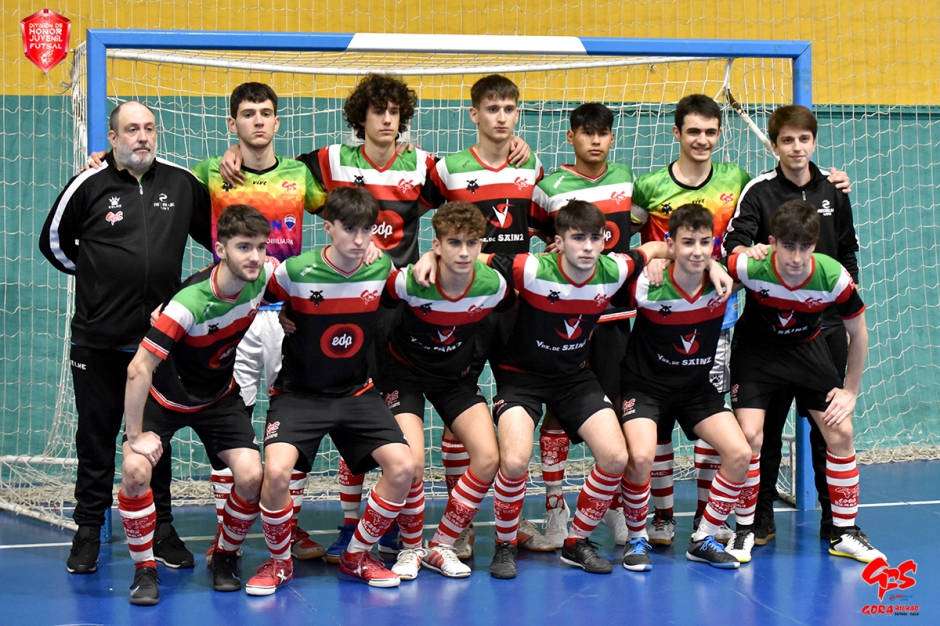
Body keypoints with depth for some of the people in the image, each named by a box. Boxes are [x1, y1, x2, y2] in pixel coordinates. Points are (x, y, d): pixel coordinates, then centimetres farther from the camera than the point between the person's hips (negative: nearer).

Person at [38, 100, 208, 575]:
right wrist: (99, 275, 9)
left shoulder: (182, 183, 2)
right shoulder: (89, 185, -4)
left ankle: (162, 527, 20)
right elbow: (54, 243, 9)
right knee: (96, 434, 6)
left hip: (160, 336, 2)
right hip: (98, 339, -2)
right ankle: (88, 529, 17)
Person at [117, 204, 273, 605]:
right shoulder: (190, 302, -35)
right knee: (135, 470, -25)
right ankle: (145, 569, -5)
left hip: (219, 396, 4)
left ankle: (225, 557, 11)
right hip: (166, 395, -4)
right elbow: (139, 368, -33)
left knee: (251, 475, -15)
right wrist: (136, 435, -27)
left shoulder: (264, 275, -19)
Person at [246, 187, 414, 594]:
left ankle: (357, 557, 10)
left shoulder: (382, 270, -6)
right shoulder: (296, 272, -17)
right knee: (277, 471, -26)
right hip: (299, 393, -3)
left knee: (402, 466, -13)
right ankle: (278, 561, 3)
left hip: (356, 393, 4)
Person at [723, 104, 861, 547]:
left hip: (826, 325, 3)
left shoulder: (833, 190, 8)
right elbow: (733, 240, -13)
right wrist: (747, 252, -36)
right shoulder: (759, 191, -2)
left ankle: (835, 515, 17)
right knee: (766, 422, 2)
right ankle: (762, 515, 13)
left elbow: (848, 253, 17)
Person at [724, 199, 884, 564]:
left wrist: (851, 391, -4)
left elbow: (858, 333, -9)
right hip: (756, 349, -2)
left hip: (807, 349, 2)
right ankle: (744, 530, 4)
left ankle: (844, 533, 11)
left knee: (841, 432, -5)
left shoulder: (833, 276, -26)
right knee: (749, 435, -17)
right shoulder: (749, 267, -31)